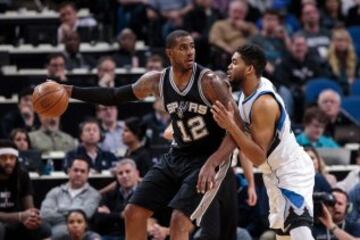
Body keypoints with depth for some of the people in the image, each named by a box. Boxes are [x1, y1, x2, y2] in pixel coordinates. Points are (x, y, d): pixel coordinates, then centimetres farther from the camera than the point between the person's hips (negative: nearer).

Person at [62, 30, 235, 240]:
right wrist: (71, 91, 5)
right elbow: (115, 96, 11)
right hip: (177, 157, 7)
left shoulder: (209, 82, -19)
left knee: (179, 221, -21)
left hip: (205, 159, -7)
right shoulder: (157, 81, -2)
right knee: (133, 212, 6)